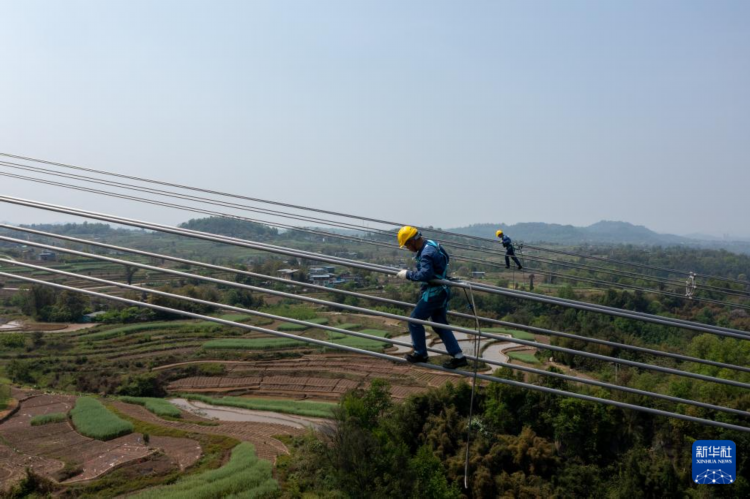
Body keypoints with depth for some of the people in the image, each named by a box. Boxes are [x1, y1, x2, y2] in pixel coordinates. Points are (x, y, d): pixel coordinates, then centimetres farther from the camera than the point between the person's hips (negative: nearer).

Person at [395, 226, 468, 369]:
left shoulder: (426, 253, -24)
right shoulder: (432, 244, 8)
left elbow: (425, 275, -34)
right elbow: (446, 258, 24)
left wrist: (407, 274, -23)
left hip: (433, 293, -10)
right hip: (441, 290, 10)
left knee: (415, 321, 4)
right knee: (440, 324, 14)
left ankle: (420, 353, 15)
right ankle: (458, 356, 12)